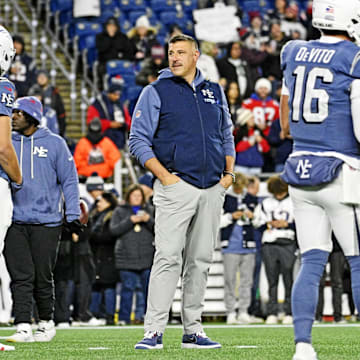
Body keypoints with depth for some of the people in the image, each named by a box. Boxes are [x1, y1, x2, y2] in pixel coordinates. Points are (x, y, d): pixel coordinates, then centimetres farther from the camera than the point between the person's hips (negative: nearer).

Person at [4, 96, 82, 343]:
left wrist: (72, 215, -1)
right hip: (14, 221, 2)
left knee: (42, 277, 2)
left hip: (46, 222, -2)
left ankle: (46, 323, 19)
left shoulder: (54, 144, 4)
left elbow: (69, 180, 5)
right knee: (21, 277, -6)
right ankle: (23, 328, -9)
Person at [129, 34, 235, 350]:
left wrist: (229, 172, 11)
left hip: (213, 189, 5)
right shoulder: (156, 92, 1)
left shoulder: (215, 92, 16)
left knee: (200, 261, 7)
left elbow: (226, 135, 25)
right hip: (176, 186, -5)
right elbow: (138, 140, -3)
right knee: (168, 257, -13)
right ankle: (154, 332, -13)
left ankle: (193, 330, 13)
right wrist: (165, 176, -12)